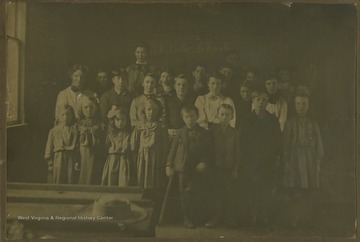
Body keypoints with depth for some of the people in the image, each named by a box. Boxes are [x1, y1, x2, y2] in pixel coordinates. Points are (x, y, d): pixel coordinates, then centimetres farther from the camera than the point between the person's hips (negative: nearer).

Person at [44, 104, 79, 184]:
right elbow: (49, 147, 6)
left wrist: (77, 162, -7)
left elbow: (77, 147, 1)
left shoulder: (74, 130, 3)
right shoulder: (54, 131, 4)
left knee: (71, 181, 1)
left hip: (71, 159, 0)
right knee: (58, 181, 1)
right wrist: (50, 163, 2)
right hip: (58, 159, 0)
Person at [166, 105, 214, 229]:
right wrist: (169, 165, 1)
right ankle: (187, 219, 18)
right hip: (181, 168, 2)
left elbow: (209, 152, 5)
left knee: (190, 192, -11)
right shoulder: (180, 133, 6)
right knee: (184, 194, 6)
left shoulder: (205, 134, 3)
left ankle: (192, 218, 6)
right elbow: (173, 150, 8)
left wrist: (204, 163, -11)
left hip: (196, 169, -2)